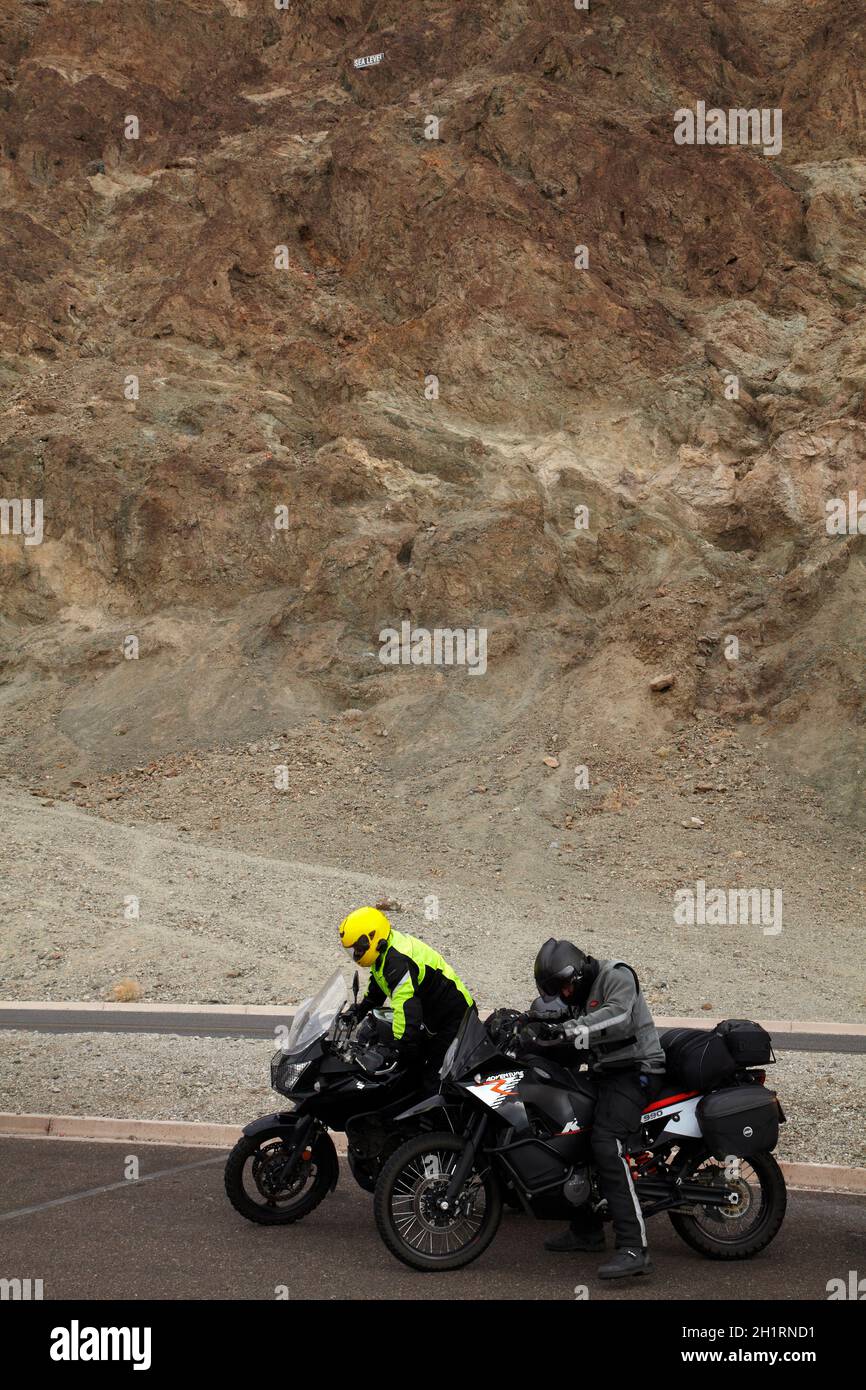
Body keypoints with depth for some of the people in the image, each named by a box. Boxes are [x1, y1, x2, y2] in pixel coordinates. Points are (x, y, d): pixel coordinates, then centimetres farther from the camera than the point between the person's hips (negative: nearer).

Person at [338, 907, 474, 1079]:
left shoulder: (398, 961, -31)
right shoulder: (386, 952, 3)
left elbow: (407, 1007, -39)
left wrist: (401, 1050, -39)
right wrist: (360, 1009, 27)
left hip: (453, 1019, -11)